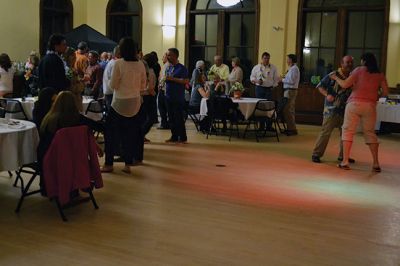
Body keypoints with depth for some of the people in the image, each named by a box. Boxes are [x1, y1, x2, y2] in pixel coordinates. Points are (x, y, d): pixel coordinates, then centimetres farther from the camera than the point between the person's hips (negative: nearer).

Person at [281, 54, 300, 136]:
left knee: (287, 110, -9)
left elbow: (292, 81, -22)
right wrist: (284, 78, 7)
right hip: (290, 90, 11)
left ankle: (292, 129, -6)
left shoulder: (294, 69, -14)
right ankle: (291, 128, 23)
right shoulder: (292, 68, 16)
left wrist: (282, 80, -11)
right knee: (290, 110, 15)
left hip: (290, 91, -11)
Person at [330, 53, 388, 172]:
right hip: (370, 106, 3)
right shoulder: (380, 75, 10)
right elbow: (385, 92, 5)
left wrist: (335, 78, 10)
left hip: (354, 103, -3)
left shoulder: (359, 70, 1)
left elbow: (345, 84, -6)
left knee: (348, 131, 3)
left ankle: (345, 162, -2)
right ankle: (376, 163, 11)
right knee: (370, 133, 13)